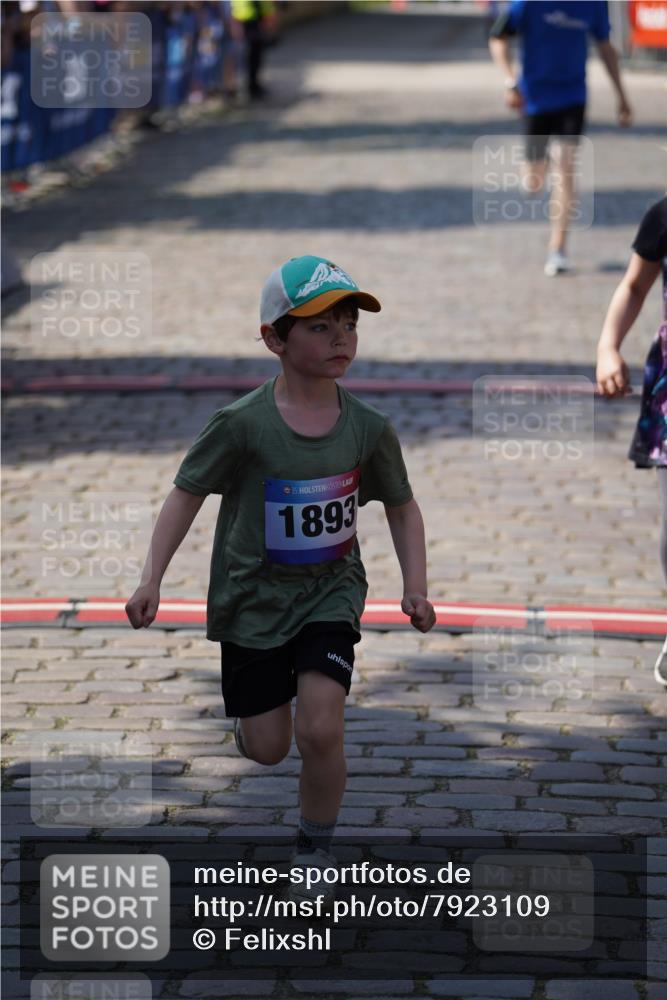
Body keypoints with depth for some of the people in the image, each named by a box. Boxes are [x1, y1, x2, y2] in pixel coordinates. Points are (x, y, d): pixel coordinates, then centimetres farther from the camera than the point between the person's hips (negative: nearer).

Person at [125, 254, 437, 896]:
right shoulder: (242, 425, -17)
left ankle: (315, 850, 8)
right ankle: (250, 710, 46)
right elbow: (188, 492, -6)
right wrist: (151, 578, -12)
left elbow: (401, 506, 6)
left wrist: (415, 588, -4)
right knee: (267, 748, 7)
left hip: (330, 594, 1)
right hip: (254, 597, -1)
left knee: (320, 729, -16)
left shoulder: (368, 428, -9)